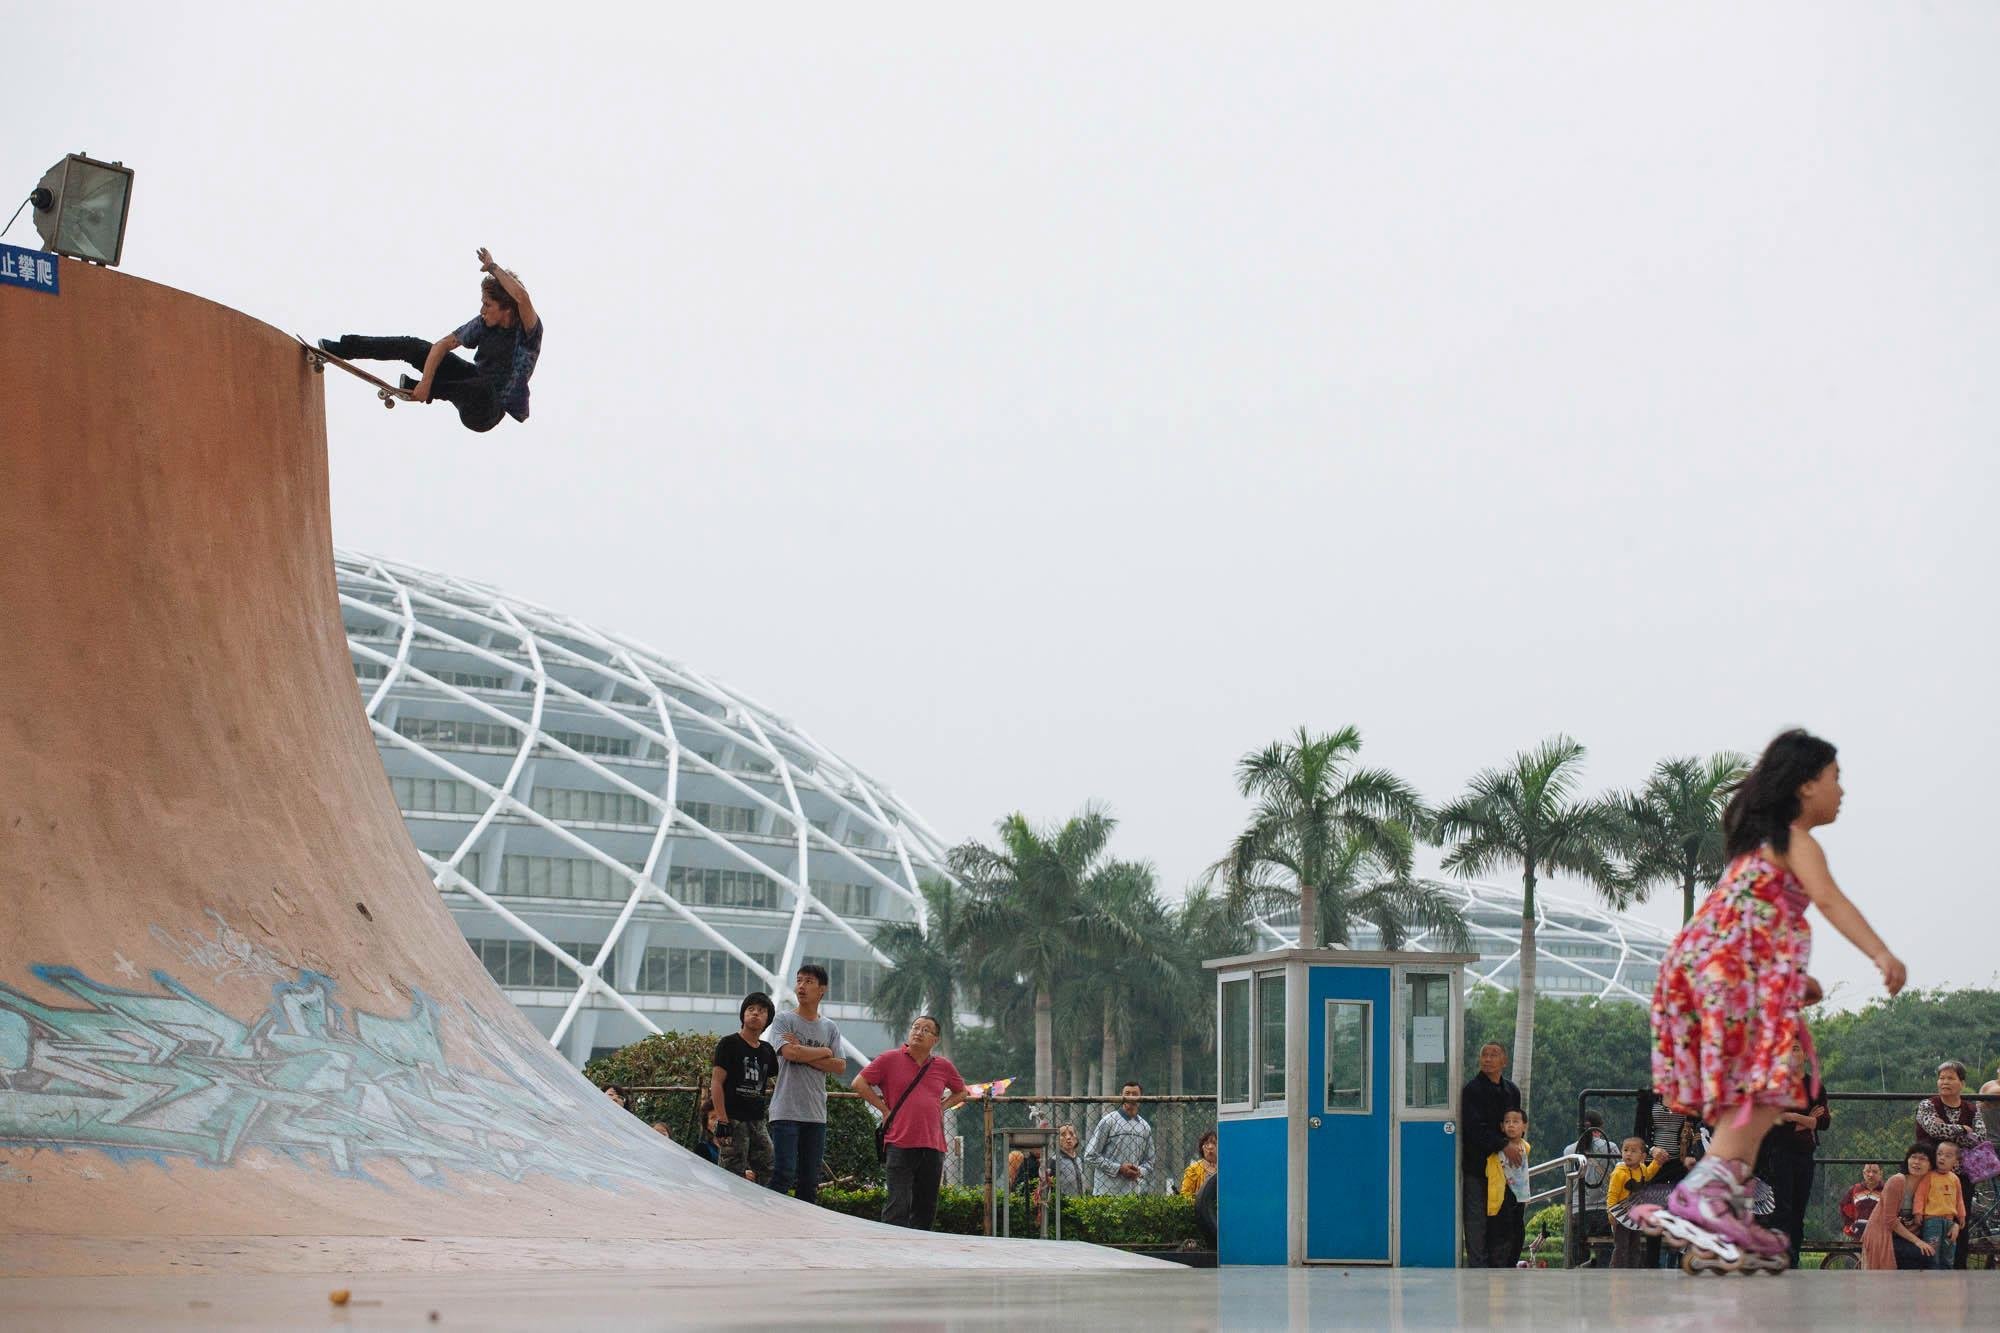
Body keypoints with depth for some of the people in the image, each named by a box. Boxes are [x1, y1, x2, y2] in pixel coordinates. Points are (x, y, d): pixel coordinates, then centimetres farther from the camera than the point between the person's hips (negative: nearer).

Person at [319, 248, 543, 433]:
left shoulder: (528, 329, -22)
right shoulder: (483, 323, -5)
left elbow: (522, 297, -44)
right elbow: (442, 345, -4)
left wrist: (492, 267, -32)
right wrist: (426, 381, -18)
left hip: (488, 411, -6)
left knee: (482, 388, -43)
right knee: (413, 347, -2)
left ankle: (411, 387, -23)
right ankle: (342, 348, 3)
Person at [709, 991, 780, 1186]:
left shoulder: (767, 1050, 16)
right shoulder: (729, 1044, -2)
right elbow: (716, 1083, -8)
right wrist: (722, 1121, -15)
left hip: (758, 1121, 7)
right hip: (734, 1120, -7)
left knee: (768, 1173, 2)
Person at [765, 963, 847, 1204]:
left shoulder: (830, 1028, 14)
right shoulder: (784, 1020, 1)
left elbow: (840, 1067, 3)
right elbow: (790, 1052, -16)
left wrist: (804, 1054, -8)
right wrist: (824, 1052, -2)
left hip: (816, 1113, 5)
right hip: (786, 1110, -5)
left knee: (810, 1180, 7)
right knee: (784, 1173, -12)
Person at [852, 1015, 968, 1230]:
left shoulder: (943, 1066, 12)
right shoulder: (890, 1059, 2)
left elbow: (960, 1092, 29)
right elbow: (859, 1083, 2)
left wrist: (942, 1107, 11)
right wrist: (884, 1108, -2)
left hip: (933, 1145, 4)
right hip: (900, 1144, -4)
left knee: (926, 1206, 8)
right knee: (898, 1205, -10)